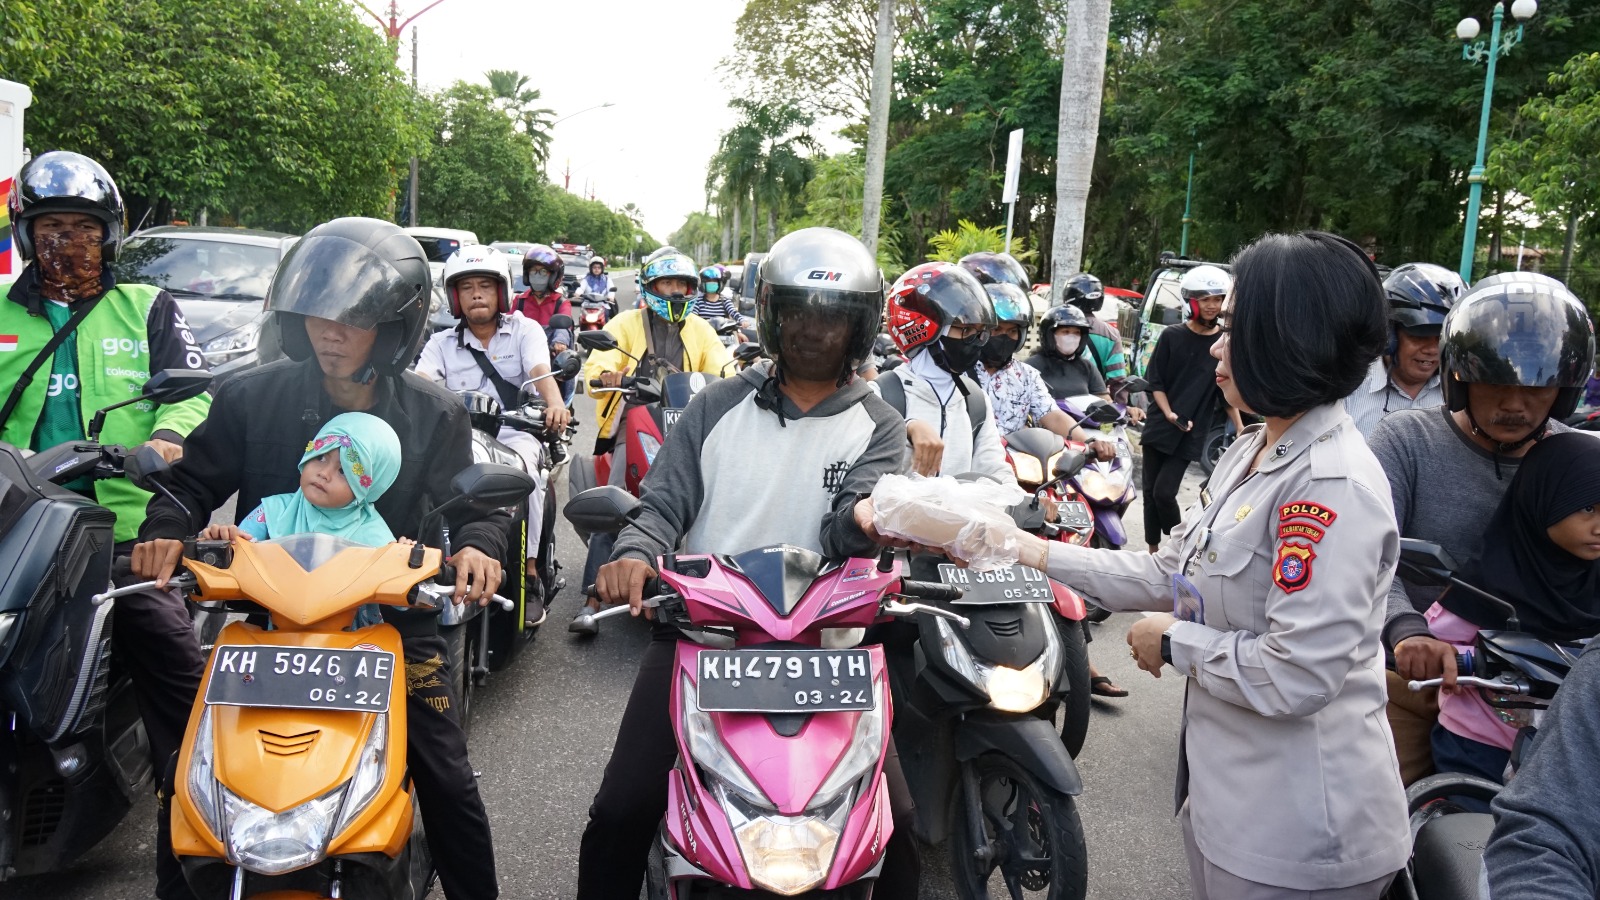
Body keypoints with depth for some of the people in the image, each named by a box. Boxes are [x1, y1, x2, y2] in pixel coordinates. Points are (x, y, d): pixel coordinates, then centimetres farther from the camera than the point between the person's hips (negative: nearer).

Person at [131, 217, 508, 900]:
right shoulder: (253, 397, -4)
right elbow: (196, 478, 3)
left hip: (392, 618, -1)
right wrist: (166, 531, -18)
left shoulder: (434, 415, -4)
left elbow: (472, 500, -3)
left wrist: (476, 547, -26)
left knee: (448, 785, 0)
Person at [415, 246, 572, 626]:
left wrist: (555, 403, -33)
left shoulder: (525, 330, 10)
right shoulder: (442, 343, 16)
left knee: (524, 465, -36)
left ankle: (530, 574, -30)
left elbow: (540, 371, -10)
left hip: (515, 433, -2)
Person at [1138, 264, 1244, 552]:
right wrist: (1169, 413, -13)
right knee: (1150, 492, 7)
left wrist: (1240, 428, -3)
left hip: (1192, 432, -2)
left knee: (1164, 492, -12)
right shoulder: (1171, 337, -1)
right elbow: (1155, 381, 1)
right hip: (1158, 425, 2)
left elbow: (1228, 391, 4)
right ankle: (1154, 552, 21)